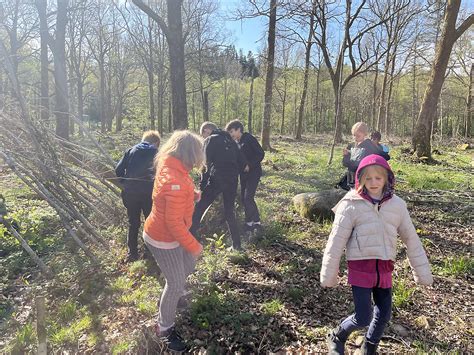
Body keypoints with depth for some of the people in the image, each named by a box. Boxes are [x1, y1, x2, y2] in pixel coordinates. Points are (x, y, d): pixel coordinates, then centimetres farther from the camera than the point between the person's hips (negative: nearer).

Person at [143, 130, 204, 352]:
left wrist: (192, 194, 4)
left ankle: (172, 294, 52)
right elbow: (174, 223, -29)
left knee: (188, 266, 25)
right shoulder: (176, 181, -34)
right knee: (176, 283, 4)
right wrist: (193, 245, -19)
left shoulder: (168, 167, -4)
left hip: (169, 233, 9)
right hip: (163, 240, -9)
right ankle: (165, 329, 26)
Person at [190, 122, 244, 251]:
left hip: (217, 179, -6)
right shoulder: (229, 140, 18)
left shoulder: (209, 140, 1)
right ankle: (236, 244, 19)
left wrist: (202, 185, -4)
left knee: (199, 209, 6)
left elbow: (207, 164, -8)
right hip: (232, 180, 6)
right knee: (229, 212, 18)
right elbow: (241, 162, 13)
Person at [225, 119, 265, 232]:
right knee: (244, 198, 8)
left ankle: (250, 223, 3)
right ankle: (256, 222, 20)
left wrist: (249, 165, -21)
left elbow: (261, 154, -16)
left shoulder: (249, 139, -13)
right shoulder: (236, 143, 9)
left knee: (248, 198, -11)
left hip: (253, 173, -8)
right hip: (243, 174, 8)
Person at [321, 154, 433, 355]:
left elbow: (411, 239, 8)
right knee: (363, 319, -2)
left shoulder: (397, 205, 0)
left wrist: (422, 273, 10)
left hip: (384, 268, 4)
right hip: (360, 267, -4)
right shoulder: (351, 205, -11)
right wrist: (328, 276, -8)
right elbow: (336, 241, -10)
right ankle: (336, 337, 29)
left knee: (384, 314, 14)